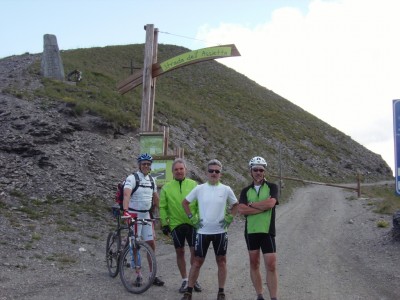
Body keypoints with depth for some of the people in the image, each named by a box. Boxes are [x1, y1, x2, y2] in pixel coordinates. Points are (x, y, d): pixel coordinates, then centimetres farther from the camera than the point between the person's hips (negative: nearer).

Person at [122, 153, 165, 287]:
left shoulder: (152, 180, 8)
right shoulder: (132, 178, -13)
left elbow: (156, 198, 16)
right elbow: (126, 194, -28)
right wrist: (125, 211, -43)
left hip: (147, 215, 6)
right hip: (134, 215, -6)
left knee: (151, 244, 5)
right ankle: (138, 275, 12)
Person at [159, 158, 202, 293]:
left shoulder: (193, 184, 2)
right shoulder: (166, 188, 4)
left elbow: (199, 204, 4)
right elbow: (162, 207, 5)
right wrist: (164, 223, -1)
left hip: (192, 223, -1)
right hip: (175, 225, 1)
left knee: (194, 251, 0)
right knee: (180, 252, 9)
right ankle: (184, 280, 21)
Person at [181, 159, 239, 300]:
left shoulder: (226, 189, -2)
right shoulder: (199, 188, -2)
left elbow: (235, 205, 12)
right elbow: (185, 203, 9)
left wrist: (229, 218, 1)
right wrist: (192, 218, 2)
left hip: (220, 231, 1)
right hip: (203, 231, 0)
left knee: (221, 261, 9)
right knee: (197, 261, 5)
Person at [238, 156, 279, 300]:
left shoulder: (272, 187, 0)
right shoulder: (246, 191, 6)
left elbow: (270, 203, -19)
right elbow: (241, 210, -9)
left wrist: (251, 204, -9)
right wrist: (263, 207, -14)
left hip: (267, 231, -3)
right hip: (251, 231, 3)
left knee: (271, 266, -5)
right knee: (254, 264, 10)